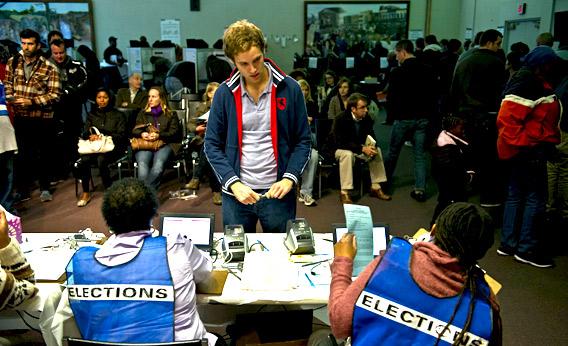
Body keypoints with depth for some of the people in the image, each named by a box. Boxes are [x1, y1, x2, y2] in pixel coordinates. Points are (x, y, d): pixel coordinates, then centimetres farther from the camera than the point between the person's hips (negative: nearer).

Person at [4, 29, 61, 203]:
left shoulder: (49, 68, -9)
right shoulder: (12, 62, 5)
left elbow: (55, 94, -12)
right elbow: (7, 84, 17)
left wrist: (32, 101, -19)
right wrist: (11, 99, -1)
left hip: (43, 118, -3)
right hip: (20, 117, 3)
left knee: (44, 154, 9)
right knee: (22, 154, 10)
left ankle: (44, 188, 24)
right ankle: (22, 190, 21)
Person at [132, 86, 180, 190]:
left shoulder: (170, 114, 20)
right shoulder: (143, 113, 28)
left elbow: (174, 132, 7)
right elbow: (135, 130, 20)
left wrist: (159, 136, -11)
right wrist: (142, 134, -5)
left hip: (164, 144, -2)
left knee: (159, 164, -36)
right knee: (142, 164, -32)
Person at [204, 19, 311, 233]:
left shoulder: (289, 89, -4)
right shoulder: (224, 93, -2)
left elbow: (303, 141, 0)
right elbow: (212, 145, 0)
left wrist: (289, 178, -14)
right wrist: (233, 183, -12)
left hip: (277, 192, -1)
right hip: (236, 193, 1)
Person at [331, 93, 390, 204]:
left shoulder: (366, 118, -8)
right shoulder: (341, 119, -25)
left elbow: (371, 136, 0)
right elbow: (341, 143, -31)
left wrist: (372, 147, -25)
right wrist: (362, 149, -36)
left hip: (357, 147, 6)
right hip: (338, 149, -6)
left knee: (377, 150, -11)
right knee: (347, 154, -37)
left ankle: (375, 187, -4)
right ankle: (344, 192, -33)